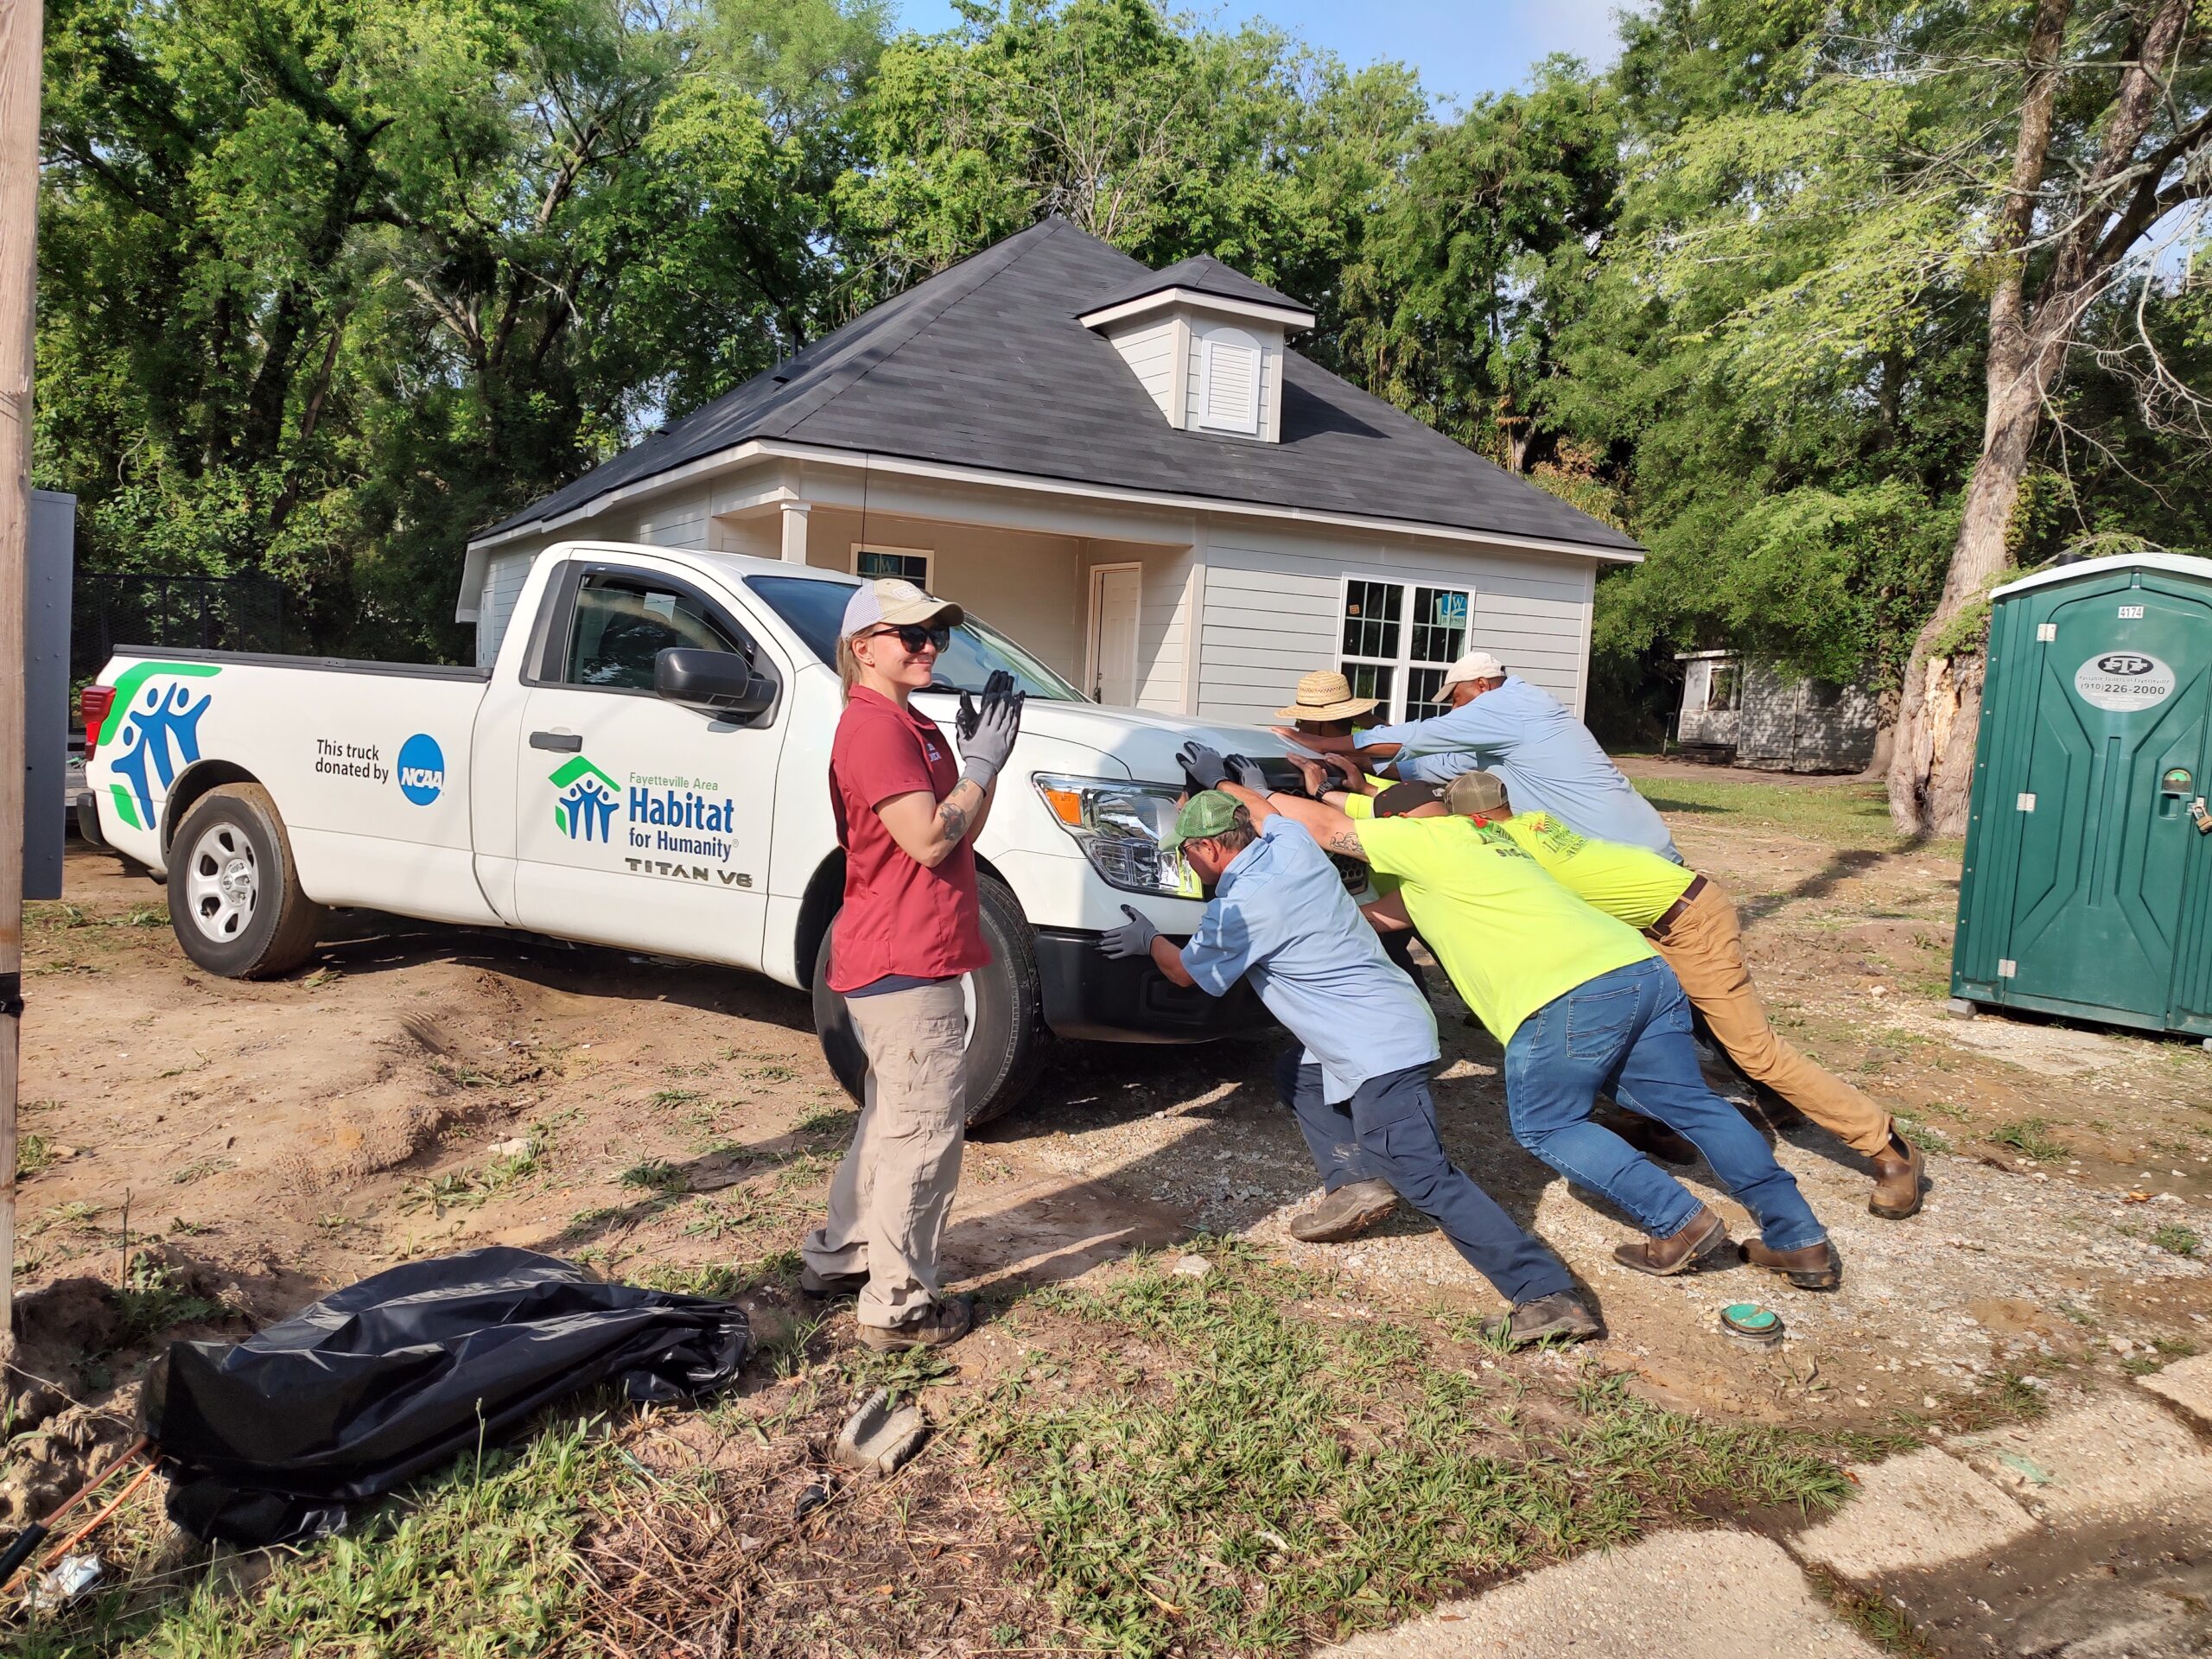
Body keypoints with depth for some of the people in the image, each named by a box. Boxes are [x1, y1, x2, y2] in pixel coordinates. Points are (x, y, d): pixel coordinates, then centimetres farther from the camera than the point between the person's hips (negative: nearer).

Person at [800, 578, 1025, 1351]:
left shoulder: (905, 725, 17)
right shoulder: (876, 727, -15)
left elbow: (962, 835, 14)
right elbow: (930, 841, -22)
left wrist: (981, 756, 2)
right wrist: (982, 763, -12)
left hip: (901, 962, 11)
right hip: (905, 965, -11)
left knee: (893, 1118, 21)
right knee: (925, 1128, -3)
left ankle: (837, 1257, 33)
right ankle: (898, 1306, 7)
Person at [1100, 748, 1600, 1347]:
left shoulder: (1235, 911, -12)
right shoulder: (1291, 844, 7)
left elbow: (1187, 972, 7)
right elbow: (1262, 805, 33)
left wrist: (1149, 941, 26)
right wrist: (1219, 780, 45)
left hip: (1378, 1050, -10)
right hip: (1394, 1019, 10)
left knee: (1423, 1178, -15)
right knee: (1295, 1075, 27)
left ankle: (1546, 1295, -21)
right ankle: (1352, 1180, 12)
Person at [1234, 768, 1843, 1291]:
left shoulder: (1427, 838, 7)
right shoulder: (1484, 839, 32)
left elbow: (1325, 827, 9)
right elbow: (1387, 913, 36)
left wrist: (1248, 794, 21)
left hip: (1569, 999, -8)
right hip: (1645, 971, 8)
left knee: (1545, 1126, 10)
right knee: (1691, 1106, 15)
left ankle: (1679, 1223, 6)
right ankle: (1801, 1239, 16)